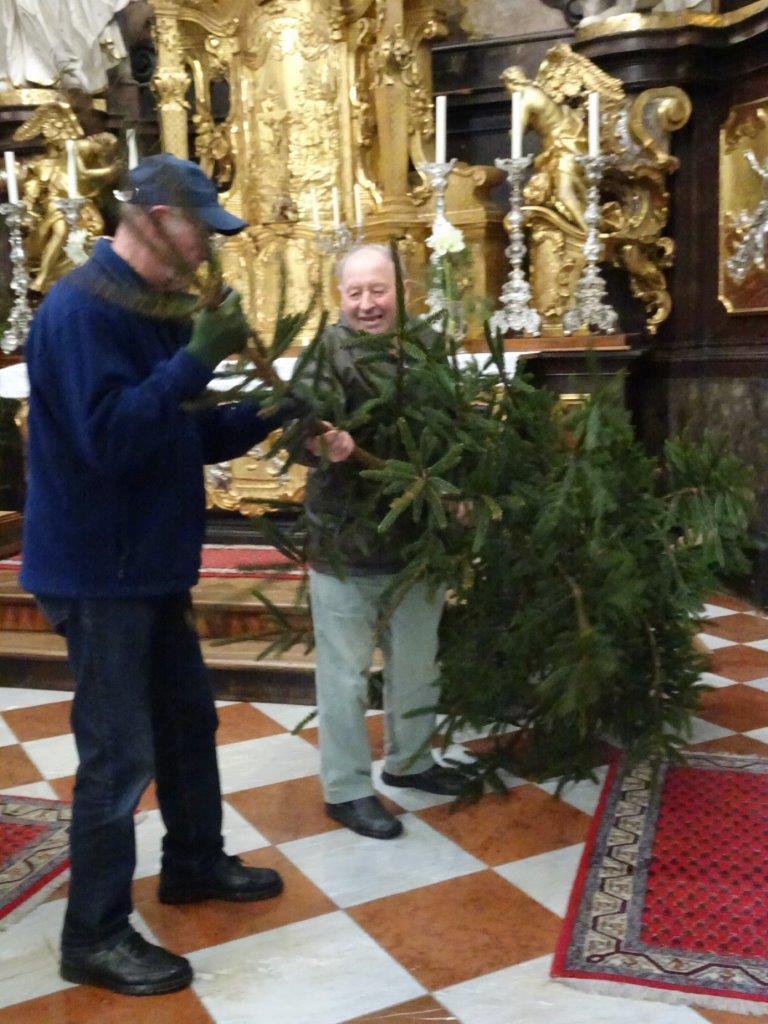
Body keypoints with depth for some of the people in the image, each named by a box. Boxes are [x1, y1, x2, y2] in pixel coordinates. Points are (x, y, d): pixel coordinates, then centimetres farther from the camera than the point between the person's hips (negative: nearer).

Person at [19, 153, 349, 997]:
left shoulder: (151, 309, 12)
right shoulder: (80, 310, -18)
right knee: (119, 753, -2)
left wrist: (272, 409, 1)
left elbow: (192, 436, 14)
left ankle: (194, 863, 39)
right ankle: (94, 936, 15)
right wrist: (197, 360, -29)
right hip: (97, 571, -10)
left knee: (187, 717, 20)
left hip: (149, 563, 10)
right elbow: (108, 435, -30)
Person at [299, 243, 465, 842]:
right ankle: (346, 789, 20)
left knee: (417, 663, 20)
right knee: (347, 673, 5)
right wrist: (327, 444, -47)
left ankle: (409, 760, 41)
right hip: (345, 538, -5)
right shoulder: (331, 350, -11)